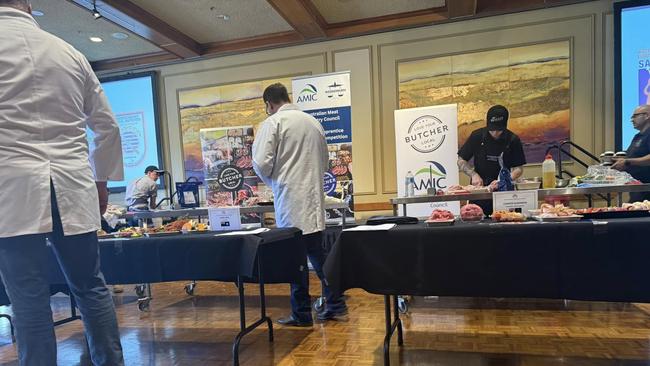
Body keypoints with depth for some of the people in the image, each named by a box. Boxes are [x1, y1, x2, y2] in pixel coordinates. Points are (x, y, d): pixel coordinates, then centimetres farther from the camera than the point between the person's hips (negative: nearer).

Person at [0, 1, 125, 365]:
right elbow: (108, 126, 14)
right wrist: (102, 180, 23)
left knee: (31, 301, 2)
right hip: (73, 189, 4)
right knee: (91, 287, 12)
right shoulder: (71, 54, 13)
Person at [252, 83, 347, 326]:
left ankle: (302, 314, 13)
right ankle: (335, 303, 21)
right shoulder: (313, 122, 12)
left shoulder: (273, 123, -6)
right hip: (314, 198, 6)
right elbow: (324, 160, 18)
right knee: (317, 253, 15)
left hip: (291, 199, -6)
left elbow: (261, 163, -11)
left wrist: (273, 181, 7)